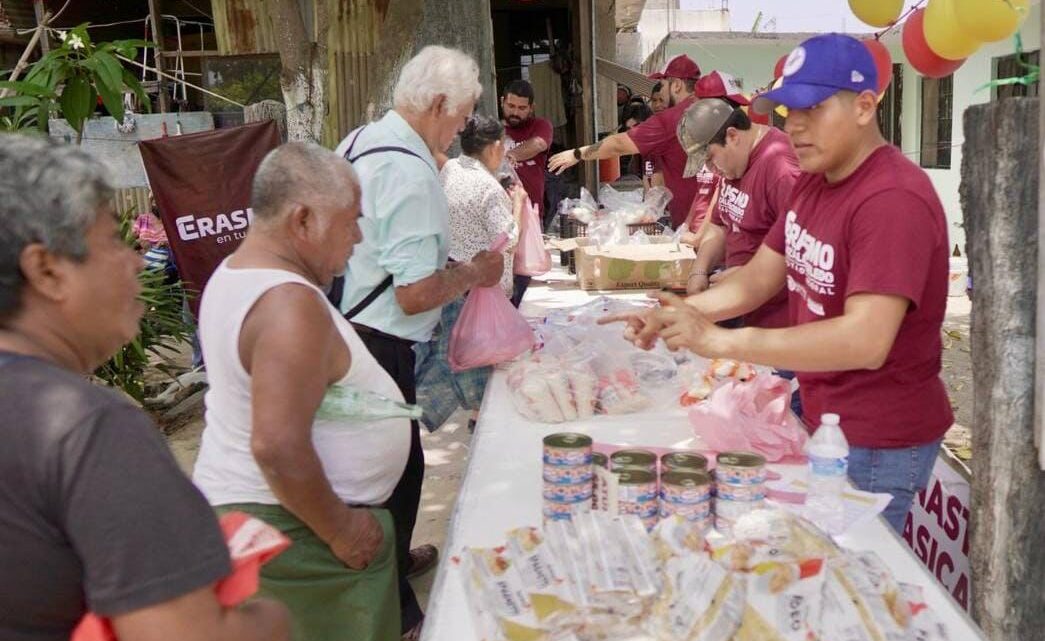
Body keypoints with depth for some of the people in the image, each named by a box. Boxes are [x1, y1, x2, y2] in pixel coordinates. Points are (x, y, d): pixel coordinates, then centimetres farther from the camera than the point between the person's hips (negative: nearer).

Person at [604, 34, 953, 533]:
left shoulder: (893, 201, -24)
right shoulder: (812, 183, 6)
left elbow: (865, 341, -32)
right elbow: (758, 278, 8)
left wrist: (720, 341, -34)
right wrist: (678, 314, -10)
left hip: (879, 442, -8)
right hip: (822, 418, 8)